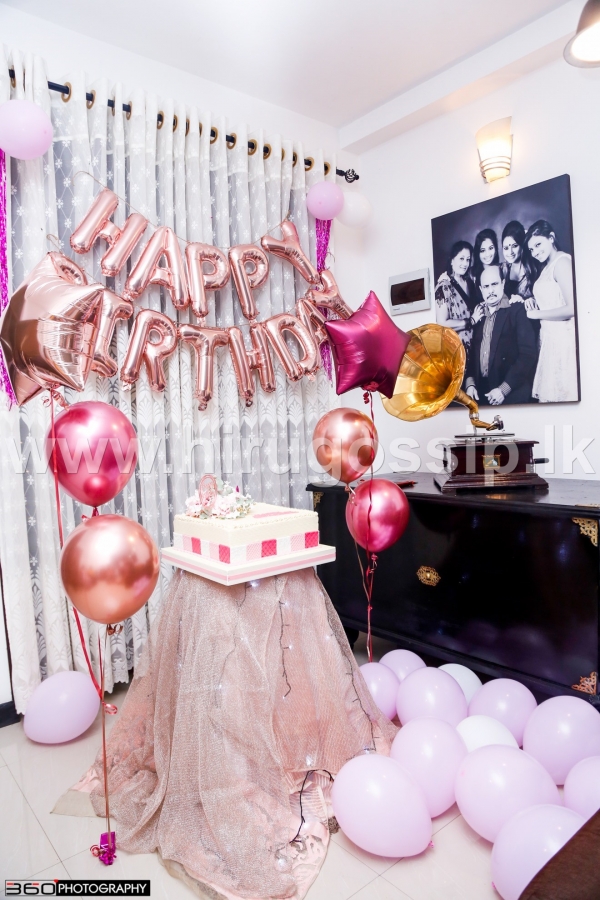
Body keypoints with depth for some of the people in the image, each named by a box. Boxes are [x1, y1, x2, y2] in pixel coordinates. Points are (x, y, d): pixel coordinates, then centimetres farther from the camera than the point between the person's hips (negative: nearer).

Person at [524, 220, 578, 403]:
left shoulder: (562, 262, -13)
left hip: (562, 338, -9)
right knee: (550, 393, 12)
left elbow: (572, 308, -21)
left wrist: (536, 314, -11)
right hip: (550, 337, 9)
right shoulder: (548, 266, 16)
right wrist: (535, 302, 4)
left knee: (560, 394, -2)